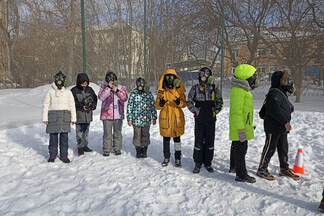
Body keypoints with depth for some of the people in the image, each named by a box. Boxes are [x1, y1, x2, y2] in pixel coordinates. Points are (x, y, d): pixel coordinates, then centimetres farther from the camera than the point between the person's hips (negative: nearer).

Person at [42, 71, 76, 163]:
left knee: (64, 137, 3)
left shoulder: (68, 92, 9)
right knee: (53, 137, 3)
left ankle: (64, 155, 14)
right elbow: (45, 105, 6)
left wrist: (73, 118, 7)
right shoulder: (50, 92, 6)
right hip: (53, 117, -1)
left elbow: (72, 106, 11)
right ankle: (52, 155, 17)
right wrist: (45, 118, 1)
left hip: (65, 117, 1)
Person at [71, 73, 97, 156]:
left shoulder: (90, 89, 8)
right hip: (79, 114, -4)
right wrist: (81, 105, -21)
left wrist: (93, 105, -4)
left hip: (88, 114, 5)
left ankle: (85, 146, 28)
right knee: (79, 132, -1)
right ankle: (80, 147, 10)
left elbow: (95, 98, 15)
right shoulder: (74, 90, -5)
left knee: (86, 131, 15)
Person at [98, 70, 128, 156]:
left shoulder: (120, 87, 7)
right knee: (107, 133, 3)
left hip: (118, 115, 1)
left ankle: (117, 149, 21)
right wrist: (108, 87, -17)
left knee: (117, 133, 9)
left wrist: (117, 90, -17)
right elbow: (101, 97, -12)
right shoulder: (104, 87, 5)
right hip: (107, 114, -1)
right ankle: (107, 150, 15)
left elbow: (125, 98, -5)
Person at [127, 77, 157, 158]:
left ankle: (144, 151, 21)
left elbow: (153, 106, 10)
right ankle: (138, 151, 20)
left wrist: (154, 117, 8)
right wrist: (129, 119, -1)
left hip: (147, 119, 1)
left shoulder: (149, 94, 5)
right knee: (137, 135, 5)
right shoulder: (133, 94, 0)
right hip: (136, 119, -1)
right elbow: (129, 107, 2)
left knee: (145, 135, 6)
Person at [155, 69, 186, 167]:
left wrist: (179, 103, -20)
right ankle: (166, 158, 25)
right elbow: (156, 106, 3)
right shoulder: (161, 91, 2)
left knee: (177, 138, 6)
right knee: (166, 139, 10)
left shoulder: (179, 90, 2)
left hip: (177, 118, 0)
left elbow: (184, 104, 1)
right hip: (165, 118, 0)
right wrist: (160, 104, -20)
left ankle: (178, 158, 18)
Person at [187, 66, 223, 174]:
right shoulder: (195, 88, 4)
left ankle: (208, 163, 21)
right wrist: (196, 111, -6)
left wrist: (215, 111, -2)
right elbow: (189, 102, 7)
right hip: (199, 119, -1)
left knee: (210, 141, 7)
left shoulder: (214, 88, 5)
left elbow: (220, 102, 11)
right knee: (198, 141, 2)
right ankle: (198, 163, 15)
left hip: (211, 119, 1)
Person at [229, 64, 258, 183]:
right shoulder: (238, 91, -18)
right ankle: (241, 175, 11)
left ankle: (240, 171, 30)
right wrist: (240, 129, -25)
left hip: (244, 128, 10)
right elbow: (236, 111, -23)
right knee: (240, 151, 0)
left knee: (241, 150, 18)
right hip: (240, 129, -10)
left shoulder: (244, 90, 17)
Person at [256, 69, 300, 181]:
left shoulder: (282, 93, 16)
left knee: (283, 148, 18)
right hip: (273, 127, -10)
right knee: (270, 148, -2)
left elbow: (287, 108, 27)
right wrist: (285, 122, -26)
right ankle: (262, 169, 10)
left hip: (282, 128, 10)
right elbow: (275, 110, -27)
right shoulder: (274, 93, -17)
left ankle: (284, 169, 31)